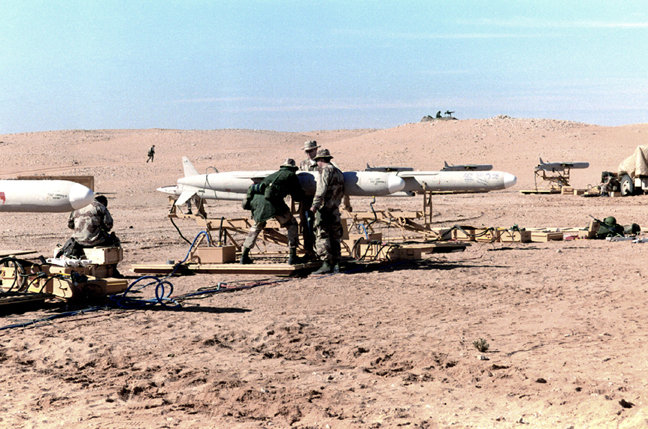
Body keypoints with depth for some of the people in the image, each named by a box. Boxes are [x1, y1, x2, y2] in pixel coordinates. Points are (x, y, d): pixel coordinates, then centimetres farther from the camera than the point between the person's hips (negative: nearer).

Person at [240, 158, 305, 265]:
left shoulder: (274, 175, 36)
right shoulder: (291, 175, 21)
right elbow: (299, 196, 21)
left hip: (256, 199, 5)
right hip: (271, 200, -5)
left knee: (257, 227, 29)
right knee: (292, 224, 13)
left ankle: (244, 256, 27)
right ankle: (292, 256, 7)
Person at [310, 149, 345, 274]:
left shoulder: (325, 170, -8)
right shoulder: (338, 172, 18)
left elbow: (321, 189, -19)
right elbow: (341, 193, 24)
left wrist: (315, 205, -23)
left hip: (325, 208, -9)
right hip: (335, 210, 9)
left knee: (322, 236, -8)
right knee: (335, 237, 13)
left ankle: (327, 264, -13)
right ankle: (336, 263, 14)